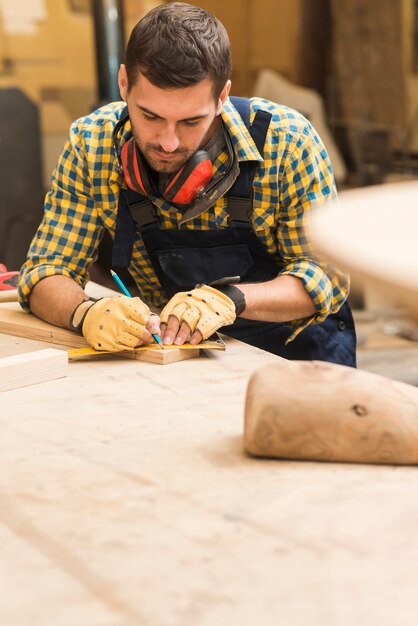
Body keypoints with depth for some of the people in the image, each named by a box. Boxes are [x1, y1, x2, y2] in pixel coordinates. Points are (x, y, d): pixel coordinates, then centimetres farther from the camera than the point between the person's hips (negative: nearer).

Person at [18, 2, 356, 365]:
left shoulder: (285, 141, -19)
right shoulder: (91, 145, -13)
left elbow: (328, 271, -15)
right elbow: (46, 272, -8)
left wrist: (231, 299, -33)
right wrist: (87, 314, -32)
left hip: (296, 346, -1)